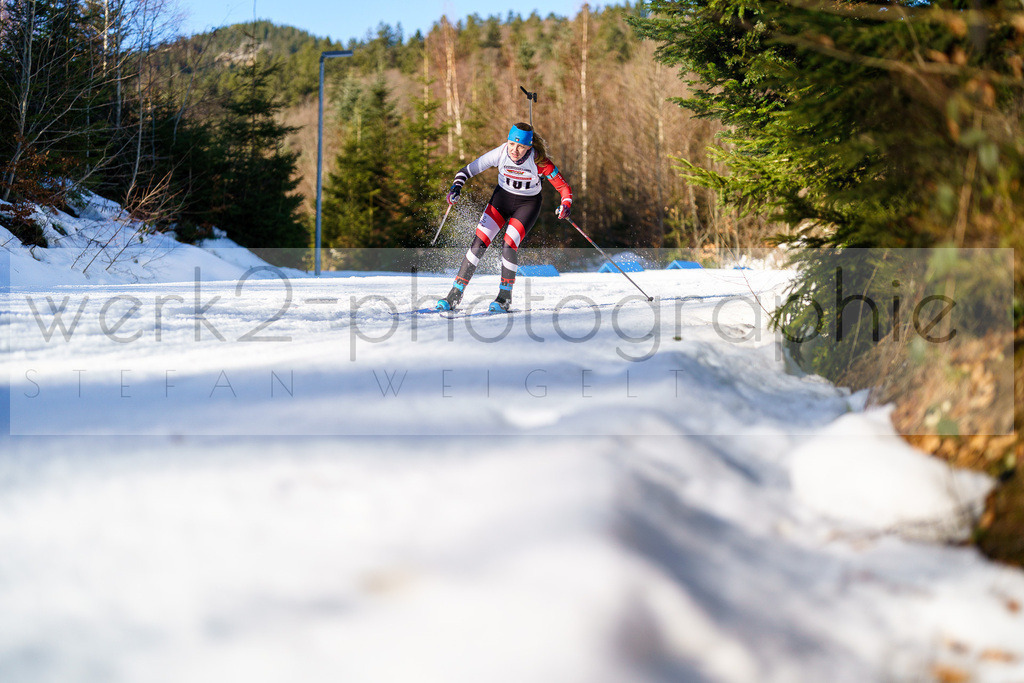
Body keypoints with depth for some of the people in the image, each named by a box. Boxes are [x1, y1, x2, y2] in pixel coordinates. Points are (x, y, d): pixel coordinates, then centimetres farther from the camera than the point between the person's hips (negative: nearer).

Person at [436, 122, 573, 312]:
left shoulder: (539, 161, -26)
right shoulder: (500, 153, -21)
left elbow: (564, 188, -20)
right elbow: (468, 170, -14)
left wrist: (565, 206, -39)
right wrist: (456, 187, -31)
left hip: (527, 204, -2)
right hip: (502, 197, 2)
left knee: (509, 247, -21)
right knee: (480, 242, -12)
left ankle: (505, 297, 0)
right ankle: (455, 296, -8)